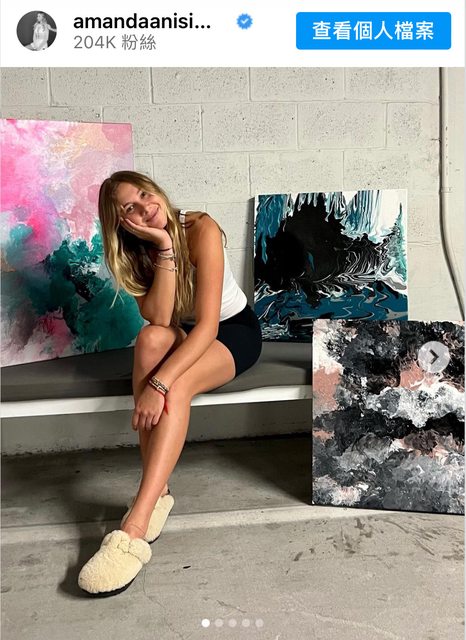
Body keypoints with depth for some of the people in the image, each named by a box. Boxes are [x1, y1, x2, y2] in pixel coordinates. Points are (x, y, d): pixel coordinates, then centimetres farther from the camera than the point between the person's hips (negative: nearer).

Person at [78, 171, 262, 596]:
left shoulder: (201, 229, -22)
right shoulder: (133, 253, -6)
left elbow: (207, 325, -31)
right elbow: (158, 319, -22)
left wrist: (159, 384, -41)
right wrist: (164, 249, -28)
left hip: (234, 330, -4)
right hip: (183, 337, 4)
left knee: (176, 386, -34)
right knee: (151, 339, -33)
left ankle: (135, 528, -37)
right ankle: (157, 491, -29)